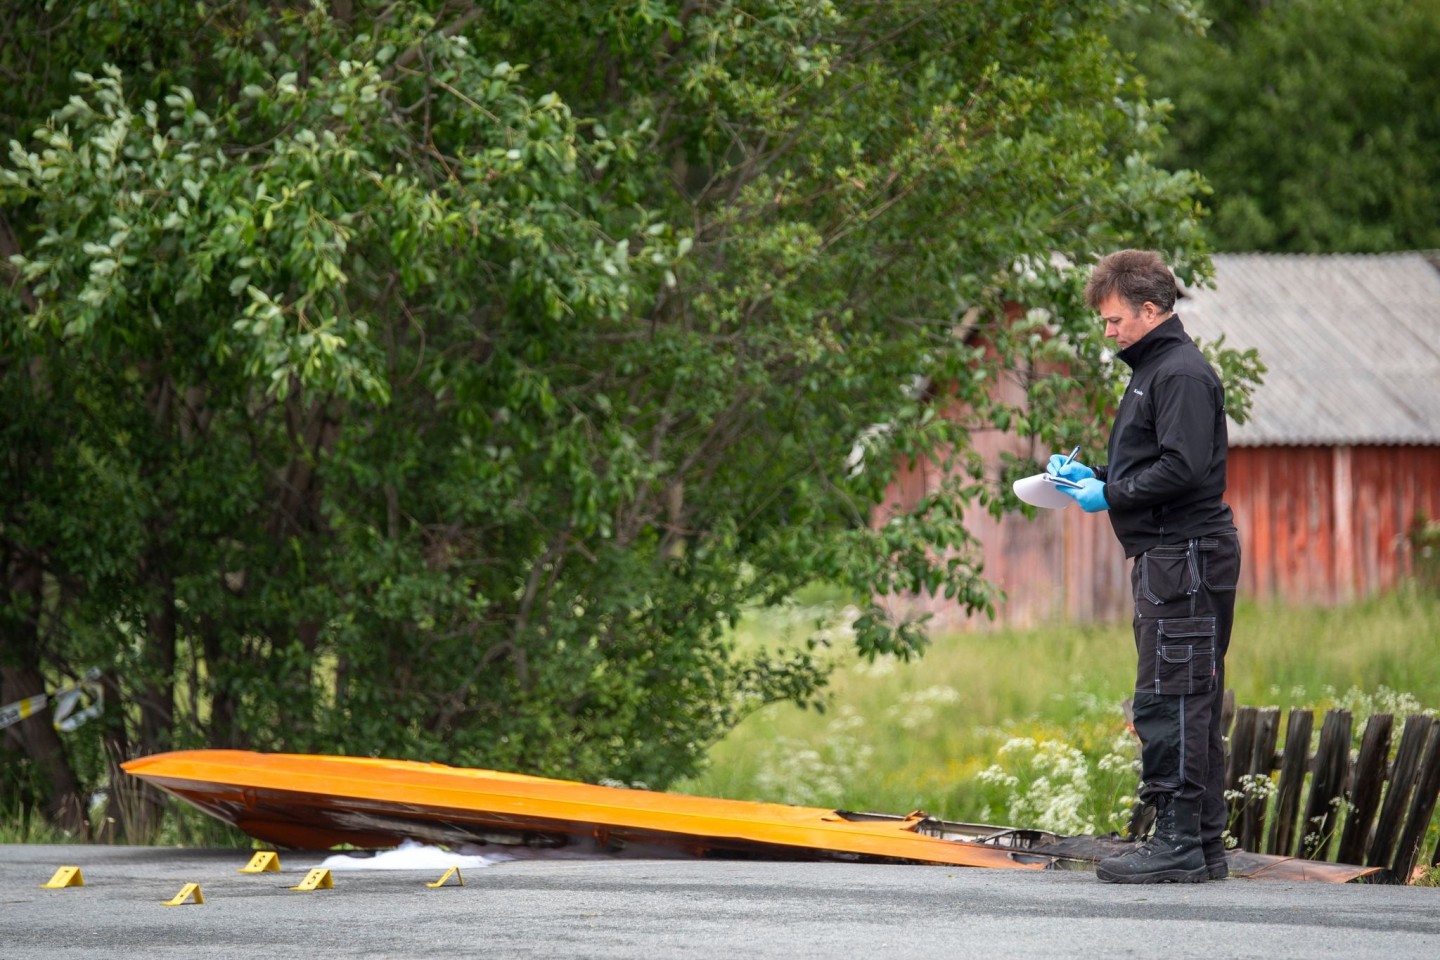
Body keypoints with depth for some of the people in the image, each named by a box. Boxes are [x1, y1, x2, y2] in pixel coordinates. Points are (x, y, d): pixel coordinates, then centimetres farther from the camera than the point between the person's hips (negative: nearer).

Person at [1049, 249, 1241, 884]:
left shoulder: (1183, 373, -11)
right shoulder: (1153, 369, 21)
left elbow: (1184, 468, -21)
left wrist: (1111, 495, -15)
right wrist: (1093, 477, 13)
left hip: (1185, 559, -11)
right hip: (1171, 559, 11)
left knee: (1168, 702, -11)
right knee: (1192, 706, 10)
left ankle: (1178, 843, -12)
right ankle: (1204, 844, 13)